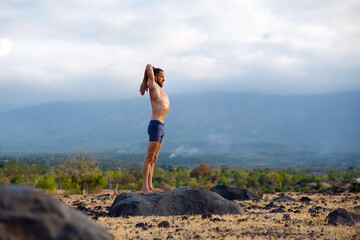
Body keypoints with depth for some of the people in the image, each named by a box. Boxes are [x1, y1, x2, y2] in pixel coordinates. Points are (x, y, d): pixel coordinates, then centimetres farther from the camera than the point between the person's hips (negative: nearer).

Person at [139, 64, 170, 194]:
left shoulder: (160, 89, 18)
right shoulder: (153, 87, -5)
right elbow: (149, 66, -9)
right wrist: (144, 83, 2)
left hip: (161, 127, 9)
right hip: (155, 126, -9)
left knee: (153, 159, 9)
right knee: (149, 158, -10)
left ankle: (150, 186, 11)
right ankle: (144, 187, -12)